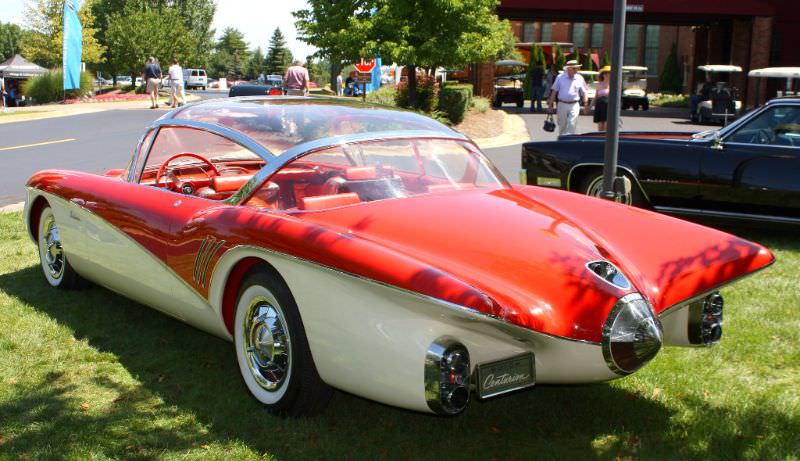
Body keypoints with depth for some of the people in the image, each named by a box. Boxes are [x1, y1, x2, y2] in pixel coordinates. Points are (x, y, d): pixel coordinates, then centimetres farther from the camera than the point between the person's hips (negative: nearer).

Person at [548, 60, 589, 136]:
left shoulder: (580, 79, 4)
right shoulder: (560, 77, 3)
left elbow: (584, 92, 9)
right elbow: (554, 91, 5)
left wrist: (585, 104, 0)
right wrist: (550, 104, 4)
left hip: (574, 105, 0)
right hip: (562, 104, 1)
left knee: (572, 125, -10)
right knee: (562, 126, 9)